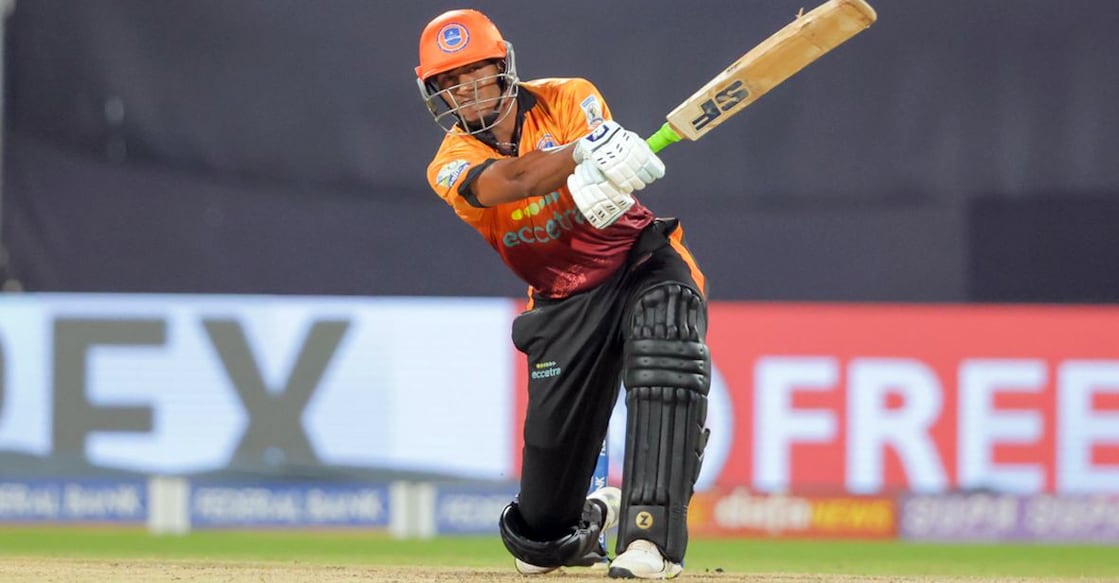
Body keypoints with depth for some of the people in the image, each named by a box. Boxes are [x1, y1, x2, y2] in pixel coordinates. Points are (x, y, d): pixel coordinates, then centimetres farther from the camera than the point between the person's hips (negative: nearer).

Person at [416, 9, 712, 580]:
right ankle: (584, 520, 42)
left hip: (641, 260, -2)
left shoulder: (567, 100, -8)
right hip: (563, 300, 2)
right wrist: (588, 151, -49)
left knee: (665, 357, -39)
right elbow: (512, 179, -30)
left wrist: (602, 180, -54)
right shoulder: (451, 166, -8)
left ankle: (650, 536, -41)